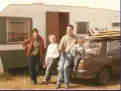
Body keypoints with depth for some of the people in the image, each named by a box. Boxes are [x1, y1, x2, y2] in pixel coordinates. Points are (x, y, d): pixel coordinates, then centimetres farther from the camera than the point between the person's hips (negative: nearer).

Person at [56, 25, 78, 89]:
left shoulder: (75, 38, 7)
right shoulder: (64, 38, 10)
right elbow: (60, 46, 0)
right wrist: (59, 49, -22)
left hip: (70, 54, -3)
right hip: (63, 54, 3)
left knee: (65, 67, -19)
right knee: (60, 68, -5)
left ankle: (66, 83, -9)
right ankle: (59, 83, 4)